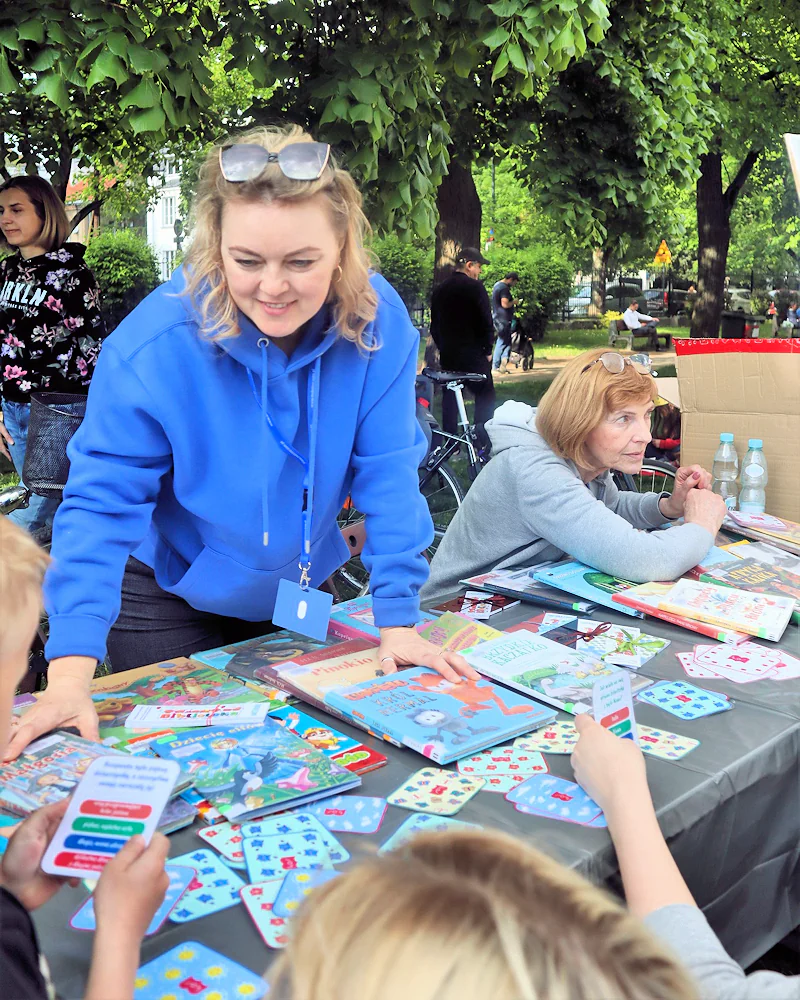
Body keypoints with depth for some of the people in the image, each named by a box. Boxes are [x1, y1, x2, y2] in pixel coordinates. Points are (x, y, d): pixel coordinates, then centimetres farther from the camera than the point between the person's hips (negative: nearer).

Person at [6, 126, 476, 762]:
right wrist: (70, 672, -32)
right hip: (170, 597, -2)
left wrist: (399, 620, -17)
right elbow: (102, 499, -25)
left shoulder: (377, 321, -22)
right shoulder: (155, 344, -28)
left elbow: (389, 472, -17)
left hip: (304, 590, 3)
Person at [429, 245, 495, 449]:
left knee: (450, 398, 10)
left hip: (447, 355, 6)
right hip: (473, 354, -6)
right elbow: (486, 321, -12)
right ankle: (483, 438, -4)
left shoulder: (439, 290, 10)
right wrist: (487, 349, -2)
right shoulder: (474, 287, -10)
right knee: (485, 394, 2)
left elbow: (434, 325, 14)